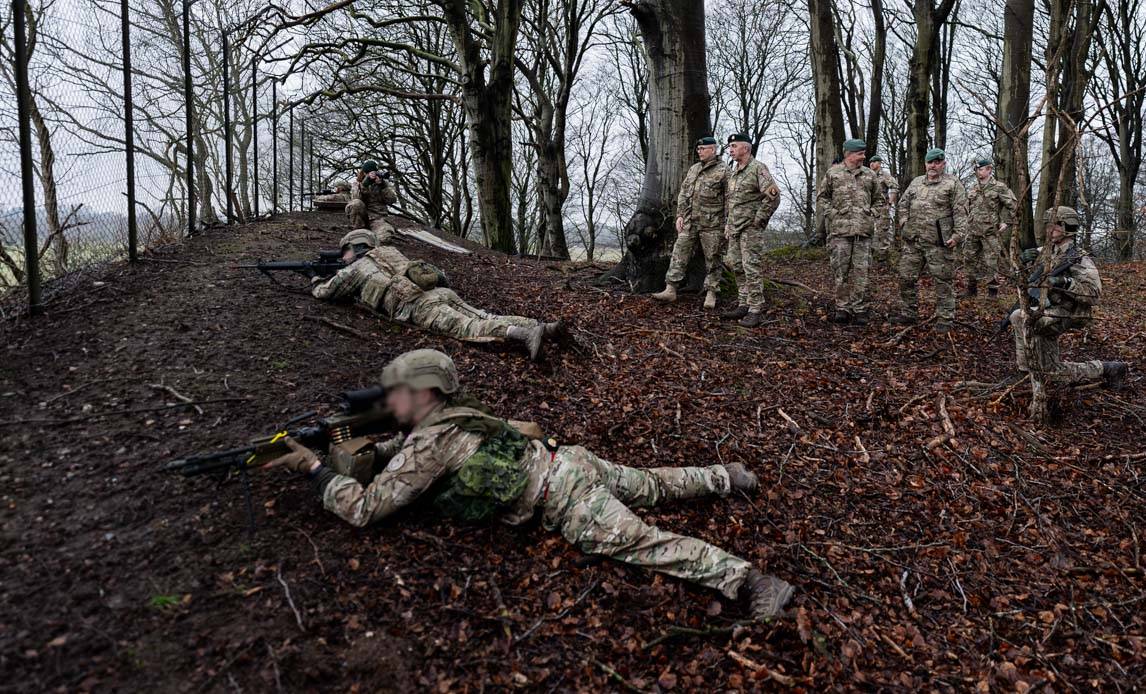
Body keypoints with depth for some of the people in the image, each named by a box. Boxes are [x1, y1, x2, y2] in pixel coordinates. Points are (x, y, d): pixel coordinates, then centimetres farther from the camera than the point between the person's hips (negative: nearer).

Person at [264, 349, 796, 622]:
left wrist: (317, 469, -2)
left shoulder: (427, 445, -12)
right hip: (567, 462, 9)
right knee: (650, 485, 24)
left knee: (643, 542, -17)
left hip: (564, 500, -9)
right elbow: (398, 450, 34)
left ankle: (747, 578, -22)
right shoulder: (453, 414, 14)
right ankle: (726, 477, 32)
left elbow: (363, 509, -12)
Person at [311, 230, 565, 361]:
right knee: (484, 318, -3)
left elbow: (324, 292, 28)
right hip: (442, 291, 7)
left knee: (467, 327, -25)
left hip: (419, 306, -7)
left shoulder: (354, 269, 18)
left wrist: (316, 282, 50)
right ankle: (546, 327, -22)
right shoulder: (389, 251, 37)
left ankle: (525, 334, -48)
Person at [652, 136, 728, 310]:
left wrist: (728, 224, -10)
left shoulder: (723, 171, -5)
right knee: (679, 253, 0)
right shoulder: (693, 169, 14)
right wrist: (680, 215, 6)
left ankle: (711, 294, 10)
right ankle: (671, 289, 1)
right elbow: (683, 193, 16)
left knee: (712, 259, 2)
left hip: (712, 224, -5)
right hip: (689, 222, 6)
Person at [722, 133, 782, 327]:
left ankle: (756, 311, -5)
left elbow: (773, 195, -17)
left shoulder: (758, 168, -9)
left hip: (750, 229, -9)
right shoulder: (733, 172, 17)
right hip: (734, 229, 9)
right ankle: (743, 306, 20)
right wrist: (727, 224, 18)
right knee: (737, 267, 11)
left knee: (752, 269, -8)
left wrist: (759, 219, -15)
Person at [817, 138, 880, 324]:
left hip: (863, 230, 2)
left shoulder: (870, 175, 13)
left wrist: (871, 215, 8)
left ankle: (859, 310, 7)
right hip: (839, 229, -2)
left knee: (860, 271, 1)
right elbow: (821, 197, 8)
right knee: (840, 271, 0)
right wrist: (833, 213, -4)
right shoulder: (833, 173, 5)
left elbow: (877, 198, 22)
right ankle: (842, 308, 8)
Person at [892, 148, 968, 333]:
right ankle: (908, 313, 22)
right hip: (912, 241, 5)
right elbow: (902, 204, 25)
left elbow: (960, 212, -6)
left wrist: (958, 234, -15)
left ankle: (945, 318, 6)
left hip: (938, 242, -5)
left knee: (942, 281, -1)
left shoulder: (953, 184, 0)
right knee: (907, 278, 9)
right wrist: (904, 223, 9)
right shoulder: (916, 182, 17)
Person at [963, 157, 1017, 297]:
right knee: (970, 258, 7)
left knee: (990, 261, -4)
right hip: (972, 231, 6)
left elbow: (1012, 204, -2)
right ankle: (972, 288, 18)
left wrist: (1006, 222, -6)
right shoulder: (973, 188, 12)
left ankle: (993, 289, 5)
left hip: (990, 231, -5)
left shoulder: (999, 187, -4)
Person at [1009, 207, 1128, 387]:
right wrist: (1029, 255, -3)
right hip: (1050, 312, 8)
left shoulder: (1079, 260, -19)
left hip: (1066, 317, -8)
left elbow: (1094, 294, -27)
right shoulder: (1048, 251, 4)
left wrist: (1066, 283, -39)